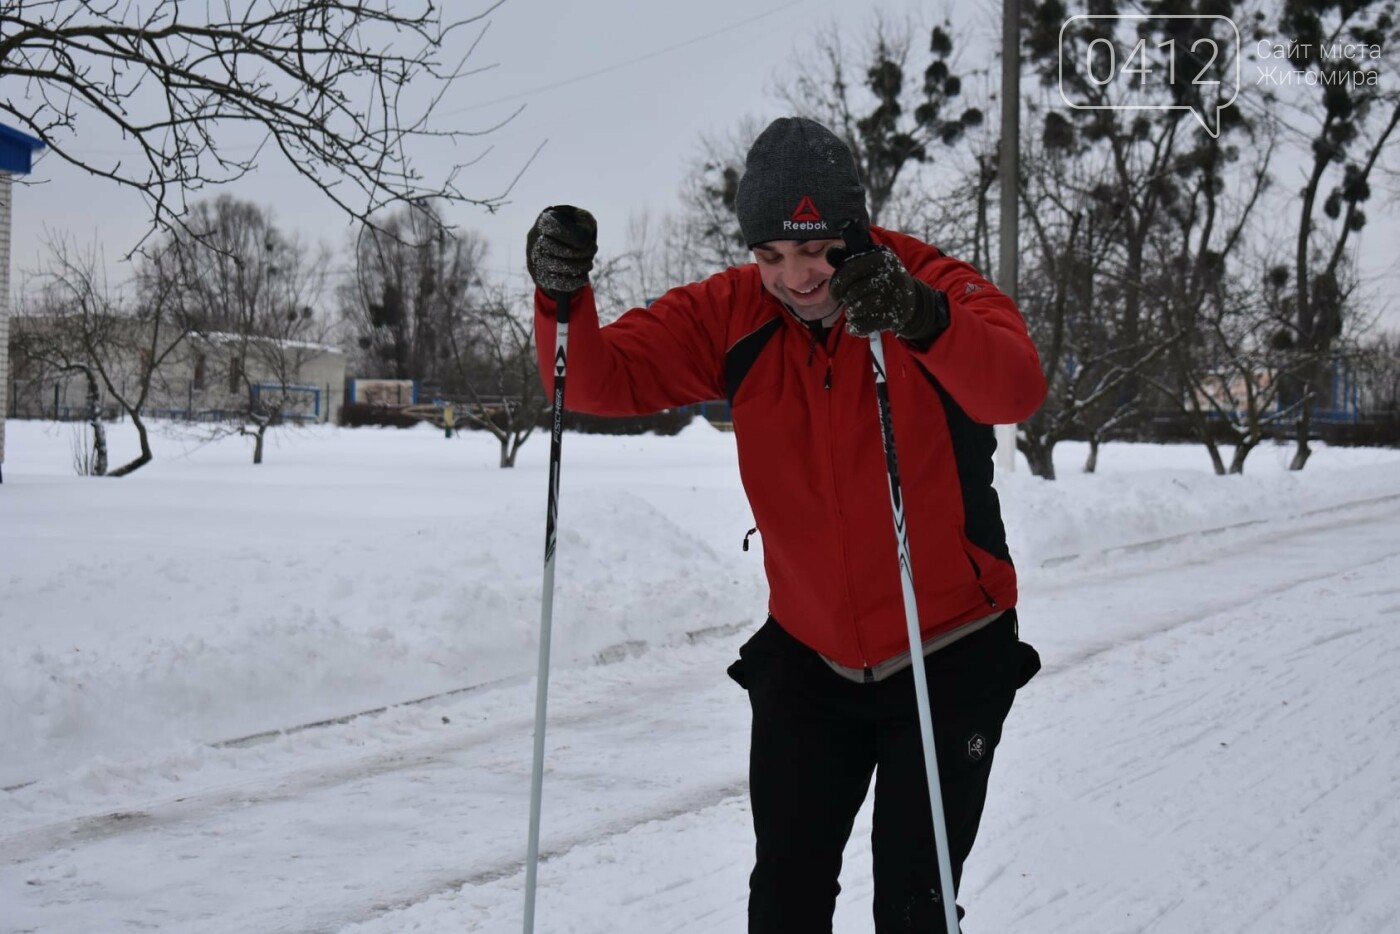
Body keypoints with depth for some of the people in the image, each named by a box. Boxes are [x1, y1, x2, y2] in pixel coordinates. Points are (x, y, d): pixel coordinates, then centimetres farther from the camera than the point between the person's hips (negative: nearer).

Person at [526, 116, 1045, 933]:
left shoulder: (935, 288, -17)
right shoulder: (732, 315, -7)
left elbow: (1017, 390, -37)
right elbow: (600, 379, -13)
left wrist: (922, 317, -56)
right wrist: (563, 292, -34)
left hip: (950, 658, -3)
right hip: (808, 658, 3)